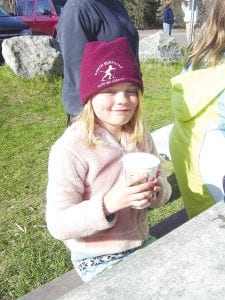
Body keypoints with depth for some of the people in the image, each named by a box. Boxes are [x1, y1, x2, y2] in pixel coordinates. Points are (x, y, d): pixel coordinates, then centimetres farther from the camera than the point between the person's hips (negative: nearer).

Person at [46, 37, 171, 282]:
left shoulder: (142, 138, -4)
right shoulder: (70, 149, -23)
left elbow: (161, 193, 7)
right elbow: (58, 225, -21)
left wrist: (158, 189, -17)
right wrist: (108, 203, -36)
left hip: (142, 244, 6)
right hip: (99, 262, -5)